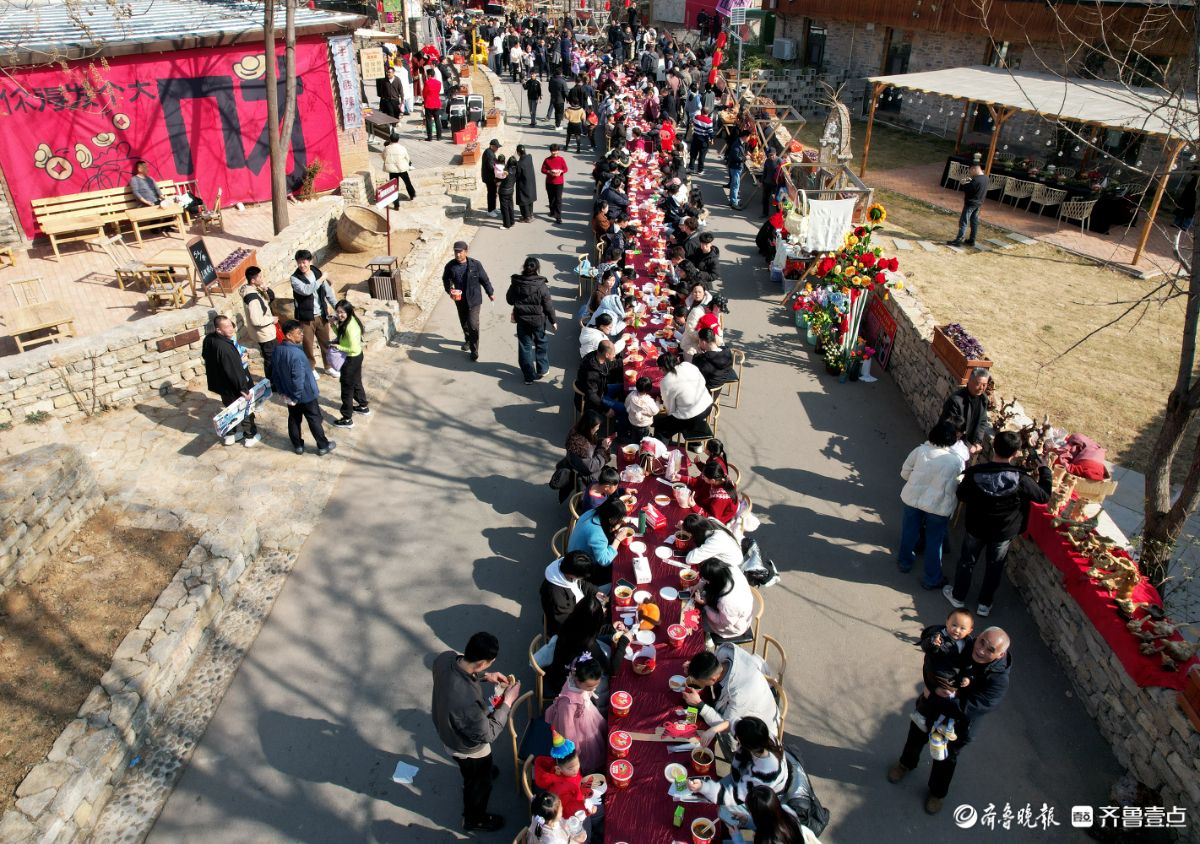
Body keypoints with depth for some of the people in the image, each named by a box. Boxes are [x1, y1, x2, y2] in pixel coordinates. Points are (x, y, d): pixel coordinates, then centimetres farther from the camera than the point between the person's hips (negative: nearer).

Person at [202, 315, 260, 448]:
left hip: (221, 384, 8)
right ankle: (251, 436, 28)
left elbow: (205, 355, 13)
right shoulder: (225, 347, -36)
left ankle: (230, 434, 40)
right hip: (233, 387, -8)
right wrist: (244, 388, -23)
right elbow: (234, 370, -31)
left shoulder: (209, 339, -7)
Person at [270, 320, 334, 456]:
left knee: (294, 419, 21)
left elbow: (274, 371, 6)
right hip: (305, 394, -7)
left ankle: (297, 445, 34)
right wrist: (297, 396, -17)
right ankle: (323, 446, 21)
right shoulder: (296, 354, -32)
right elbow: (299, 378, -30)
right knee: (314, 420, 9)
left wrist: (280, 389, 15)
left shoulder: (277, 349, -6)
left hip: (289, 394, 7)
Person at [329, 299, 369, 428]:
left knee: (347, 388, 3)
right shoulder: (350, 321, -1)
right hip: (357, 357, 10)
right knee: (356, 383, 27)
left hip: (351, 359, -9)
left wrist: (338, 347, -20)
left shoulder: (350, 327, -30)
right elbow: (341, 336, 12)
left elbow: (354, 349, -30)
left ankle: (347, 419, 14)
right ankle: (363, 406, 46)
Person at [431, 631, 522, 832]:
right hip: (467, 746, -6)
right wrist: (508, 702, -22)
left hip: (446, 729, 6)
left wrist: (485, 676, -8)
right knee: (479, 783, 28)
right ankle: (474, 819, 55)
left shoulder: (445, 657, -28)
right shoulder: (466, 701, -48)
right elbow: (488, 734, -28)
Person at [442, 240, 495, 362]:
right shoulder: (450, 265, -10)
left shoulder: (475, 264, -16)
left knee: (473, 325, -9)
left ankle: (474, 350, 2)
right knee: (464, 323, 21)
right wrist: (449, 290, -10)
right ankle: (467, 340, 48)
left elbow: (484, 279, -3)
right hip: (459, 300, 4)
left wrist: (490, 293, 7)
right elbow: (445, 279, 8)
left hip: (474, 299, -4)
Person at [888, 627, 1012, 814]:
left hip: (956, 727, -4)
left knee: (945, 760, 23)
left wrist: (932, 697, -33)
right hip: (929, 709, 4)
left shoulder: (998, 681, -35)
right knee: (916, 737, 29)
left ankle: (938, 792, 53)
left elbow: (965, 709, -40)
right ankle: (907, 763, 62)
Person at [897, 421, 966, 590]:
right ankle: (932, 579, 28)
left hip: (913, 499, 2)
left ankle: (905, 562, 45)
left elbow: (905, 473, -2)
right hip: (938, 506, -2)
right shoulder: (957, 461, -18)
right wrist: (951, 510, 7)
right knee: (934, 542, 14)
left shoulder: (920, 450, -14)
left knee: (909, 532, 24)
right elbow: (955, 489, -10)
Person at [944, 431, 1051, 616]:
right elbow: (1044, 496, -11)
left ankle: (957, 596, 39)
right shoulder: (1021, 479, -27)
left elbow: (961, 495, -8)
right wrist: (1044, 470, 0)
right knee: (995, 566, 22)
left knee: (967, 561, 23)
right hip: (1004, 532, 0)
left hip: (976, 528, 1)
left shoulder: (974, 473, -25)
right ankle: (985, 604, 35)